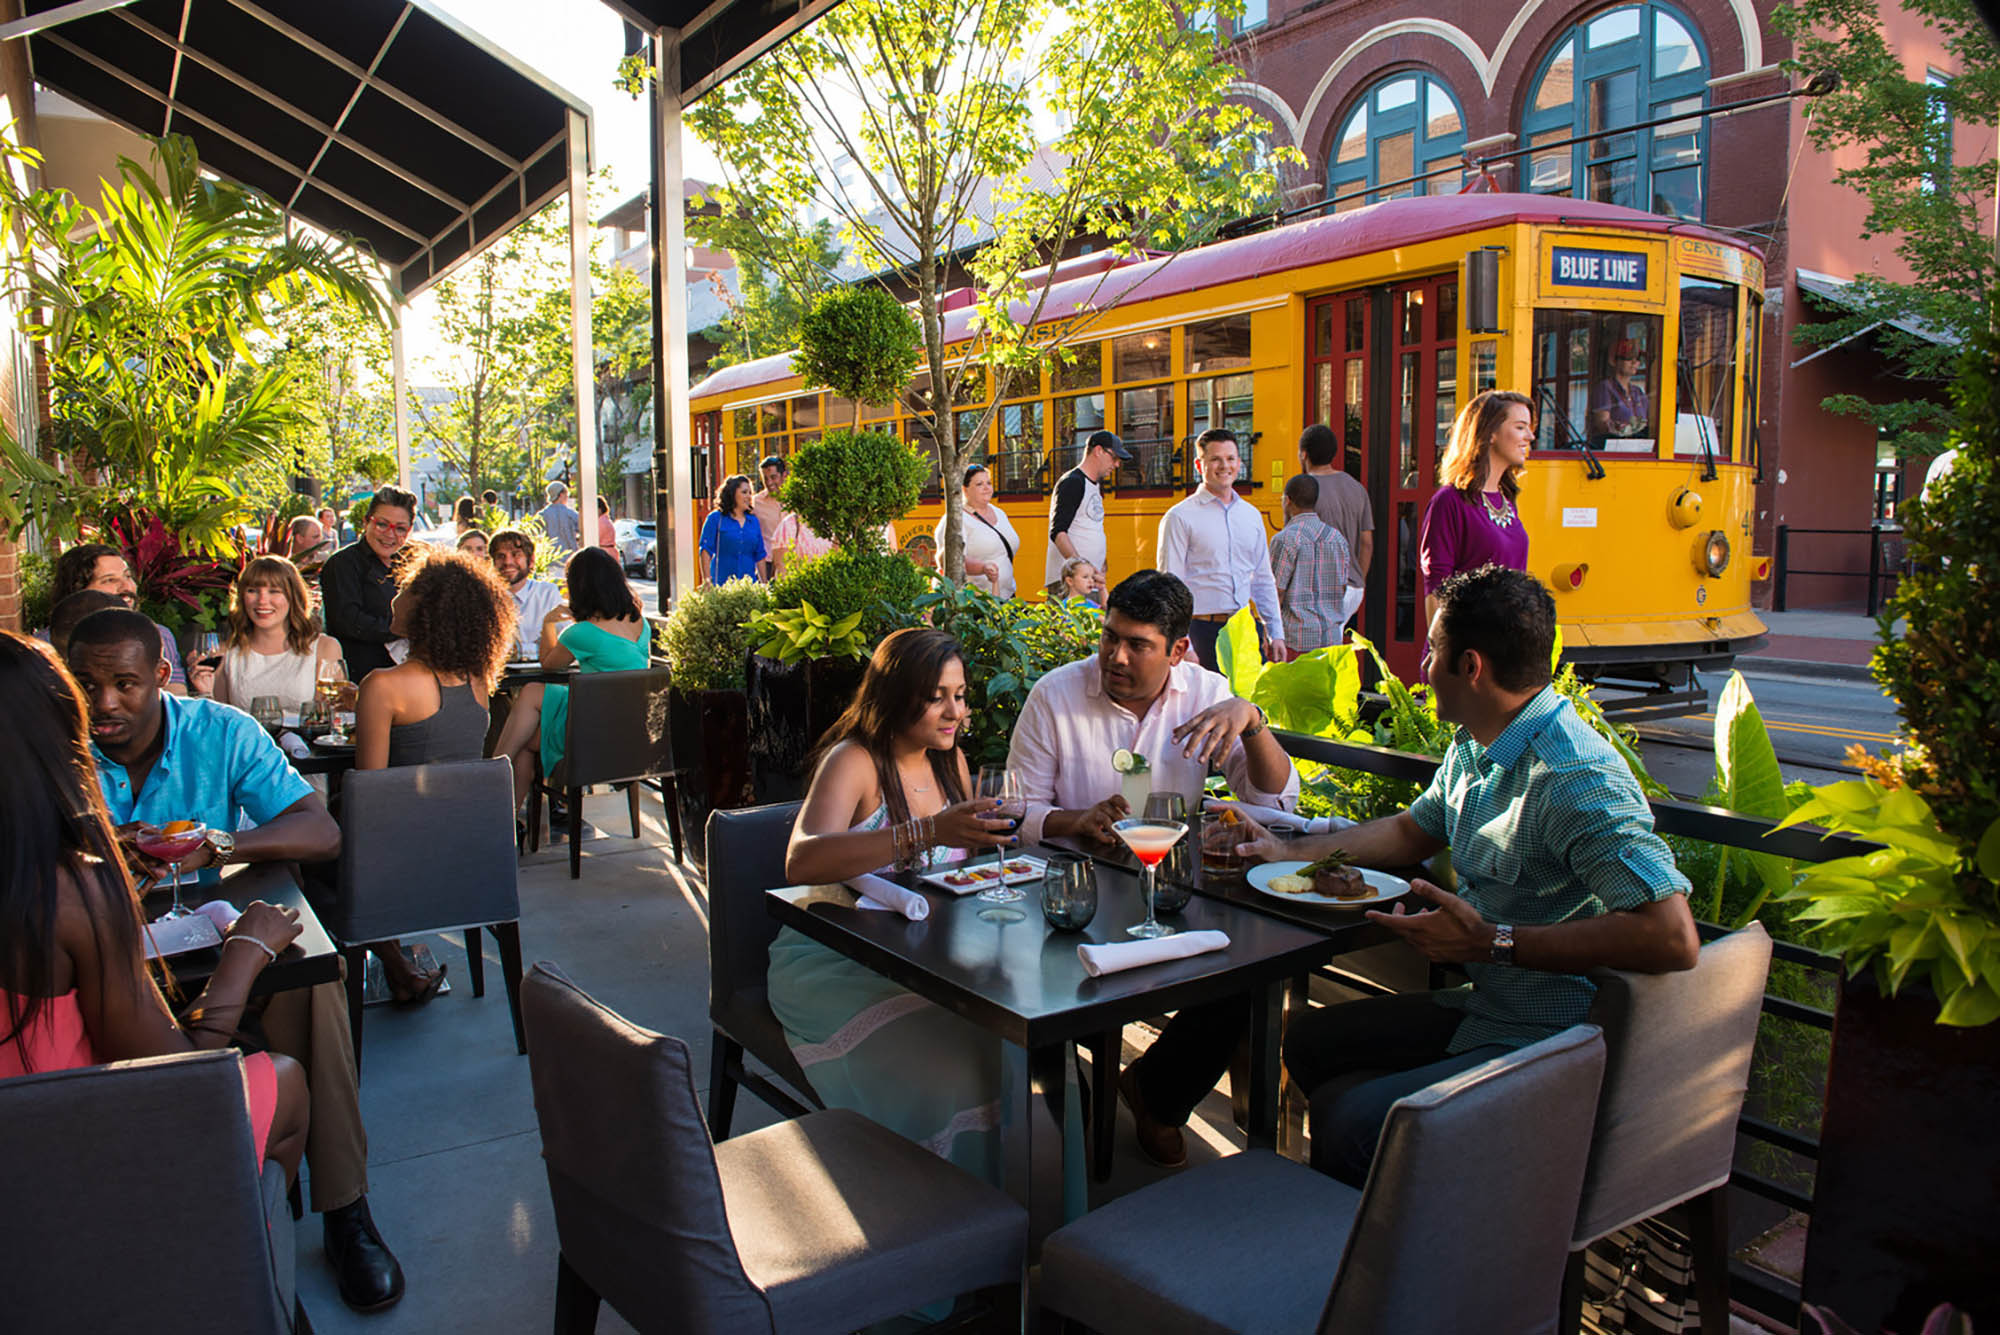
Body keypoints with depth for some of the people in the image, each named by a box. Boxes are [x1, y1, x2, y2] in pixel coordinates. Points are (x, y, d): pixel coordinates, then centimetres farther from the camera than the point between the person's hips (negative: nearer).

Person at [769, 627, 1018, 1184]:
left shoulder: (951, 761, 9)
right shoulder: (851, 761, -13)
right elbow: (802, 861, -31)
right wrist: (926, 833, -40)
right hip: (832, 963, -6)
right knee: (942, 1059, -30)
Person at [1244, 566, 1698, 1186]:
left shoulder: (1576, 780, -25)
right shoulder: (1472, 746, 7)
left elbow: (1674, 938, -35)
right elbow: (1412, 832, 25)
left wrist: (1494, 942, -30)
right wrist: (1285, 850, 20)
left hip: (1550, 1042, -10)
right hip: (1482, 1007, 10)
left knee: (1347, 1120, -24)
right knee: (1310, 1039, 12)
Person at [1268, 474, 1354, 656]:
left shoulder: (1284, 539, -10)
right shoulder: (1337, 537, 10)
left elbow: (1276, 595, -11)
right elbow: (1342, 590, 13)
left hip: (1295, 636, -6)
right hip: (1331, 635, 6)